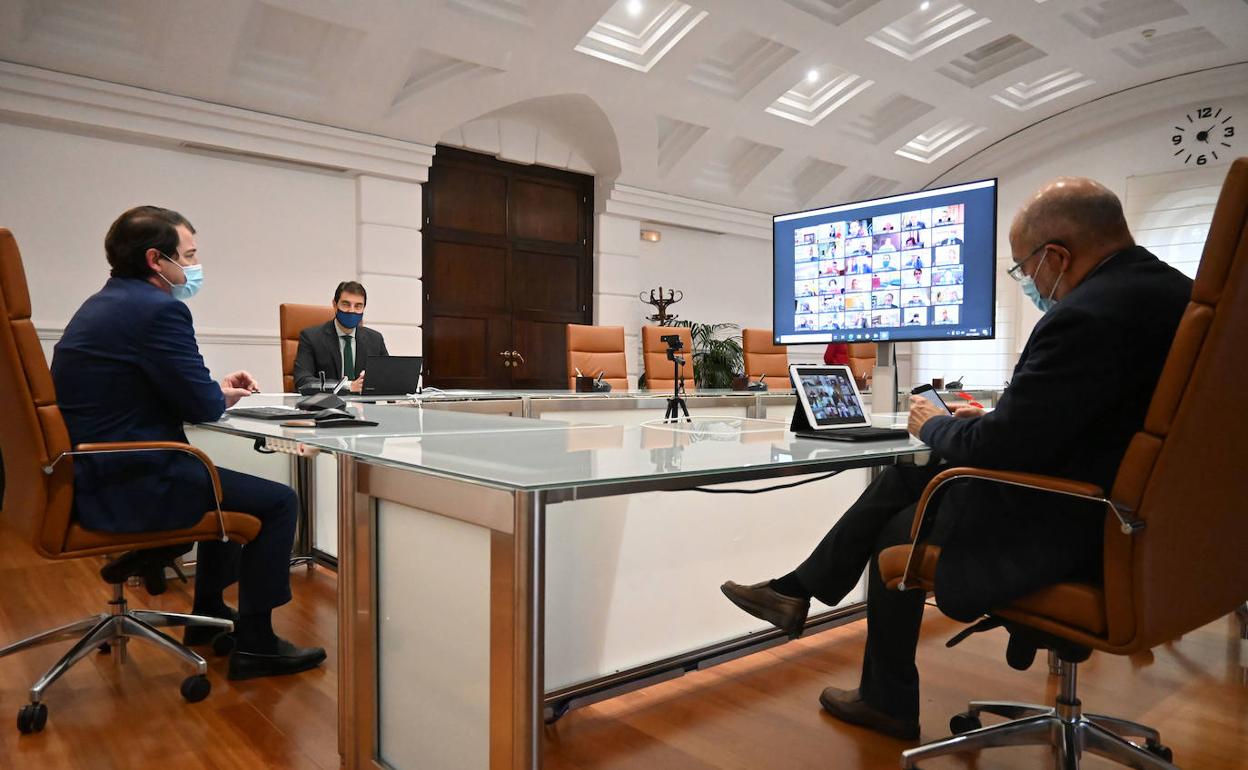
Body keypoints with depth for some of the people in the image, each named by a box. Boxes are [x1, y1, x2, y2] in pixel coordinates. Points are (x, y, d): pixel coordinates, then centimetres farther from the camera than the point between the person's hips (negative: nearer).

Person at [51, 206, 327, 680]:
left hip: (94, 474, 11)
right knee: (278, 501, -6)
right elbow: (201, 406, -18)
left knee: (226, 483, 29)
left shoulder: (103, 304, 14)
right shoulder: (160, 309, -18)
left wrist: (216, 388, 11)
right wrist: (223, 396, 4)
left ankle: (210, 614, 38)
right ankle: (254, 642, 3)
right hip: (128, 486, -11)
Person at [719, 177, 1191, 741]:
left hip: (1070, 533, -9)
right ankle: (797, 590, 24)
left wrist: (934, 425, -5)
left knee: (896, 535, 12)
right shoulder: (1167, 288, 5)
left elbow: (1000, 448, -24)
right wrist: (990, 420, 8)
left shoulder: (1088, 315, -28)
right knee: (902, 476, 12)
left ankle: (888, 703, 32)